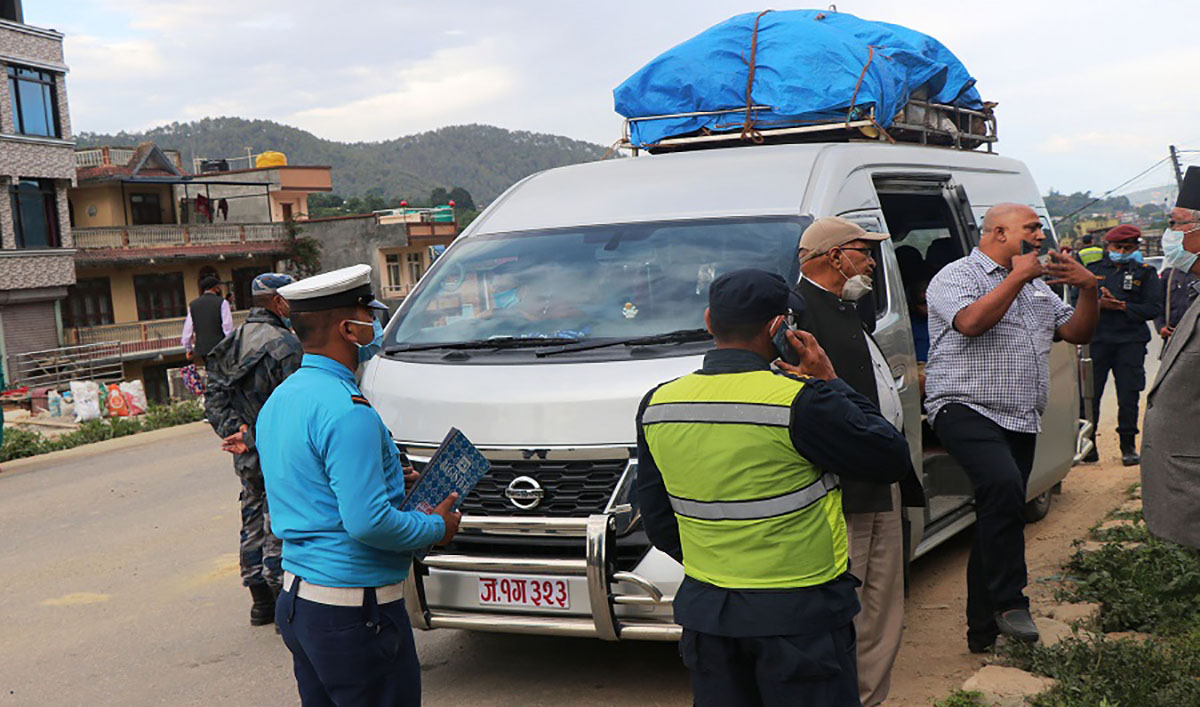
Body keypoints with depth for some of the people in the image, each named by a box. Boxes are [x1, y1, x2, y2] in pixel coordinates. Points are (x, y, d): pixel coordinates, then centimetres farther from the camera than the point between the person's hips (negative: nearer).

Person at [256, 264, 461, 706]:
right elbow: (368, 523, -24)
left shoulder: (278, 401, 11)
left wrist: (390, 483, 17)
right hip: (353, 611, -9)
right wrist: (436, 528, -8)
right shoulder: (347, 411, -20)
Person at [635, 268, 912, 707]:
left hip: (706, 612, 5)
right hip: (799, 614, -5)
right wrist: (832, 385, -1)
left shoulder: (657, 406, -1)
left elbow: (657, 521, 7)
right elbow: (892, 460, -7)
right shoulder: (801, 401, -19)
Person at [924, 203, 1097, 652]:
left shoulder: (1036, 287, 23)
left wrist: (1088, 288, 4)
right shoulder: (957, 276, -2)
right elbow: (971, 321, -21)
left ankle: (983, 632, 15)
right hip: (966, 409, -8)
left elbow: (1076, 333, 21)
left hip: (1021, 421, 8)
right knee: (1004, 486, -32)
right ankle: (1009, 603, -22)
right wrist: (1017, 276, -14)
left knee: (1000, 514, 8)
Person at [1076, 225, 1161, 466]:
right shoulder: (1093, 269, 11)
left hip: (1130, 341, -1)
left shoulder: (1145, 273, 7)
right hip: (1096, 339, 1)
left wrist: (1122, 306, -13)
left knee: (1129, 396, 1)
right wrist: (1098, 304, -11)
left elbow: (1154, 308, -1)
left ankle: (1128, 446, 14)